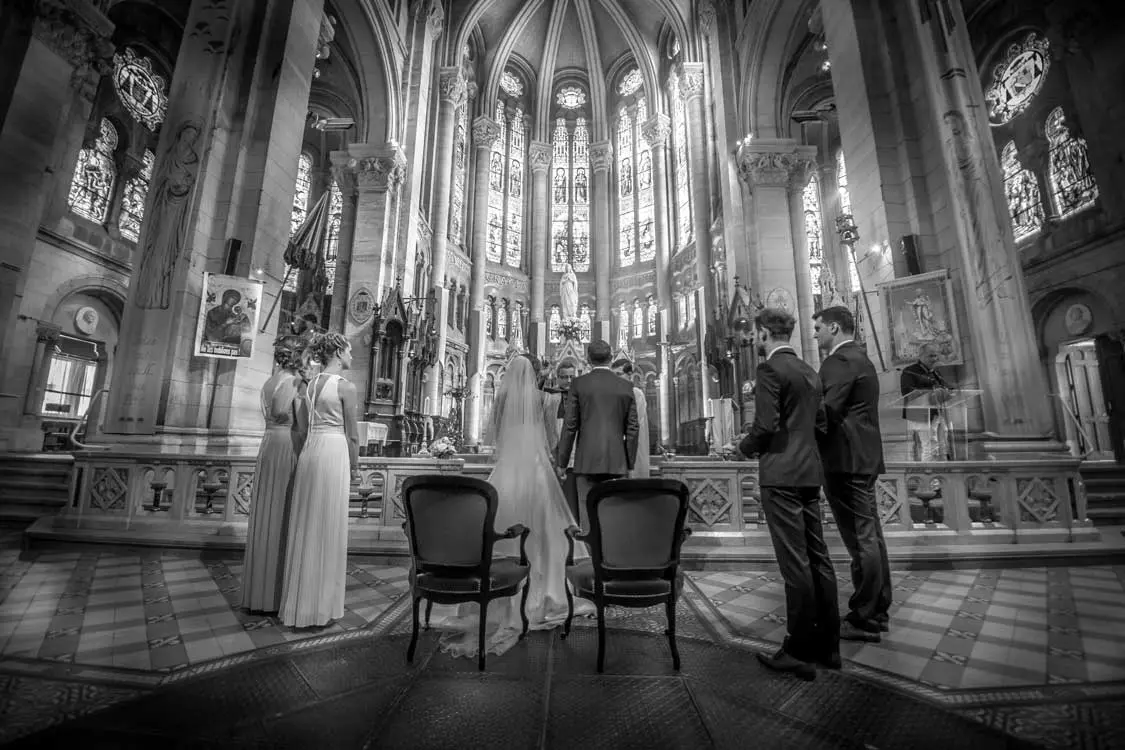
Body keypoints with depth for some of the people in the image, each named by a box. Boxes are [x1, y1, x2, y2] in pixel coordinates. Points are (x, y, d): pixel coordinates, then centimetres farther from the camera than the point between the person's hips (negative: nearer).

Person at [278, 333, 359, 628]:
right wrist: (354, 464, 7)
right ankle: (319, 607, 10)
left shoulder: (309, 384, 12)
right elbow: (352, 434, -6)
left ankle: (298, 600, 24)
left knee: (305, 526, 13)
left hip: (308, 452, 7)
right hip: (334, 453, -7)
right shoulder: (346, 386, -9)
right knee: (327, 529, 1)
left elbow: (301, 425, 15)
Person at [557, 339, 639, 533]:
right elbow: (632, 429, 6)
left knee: (588, 514, 3)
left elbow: (570, 426, -2)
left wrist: (561, 462, 4)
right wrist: (629, 464, 14)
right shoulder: (626, 387, 7)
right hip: (616, 461, 2)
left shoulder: (578, 384, 0)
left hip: (587, 460, -2)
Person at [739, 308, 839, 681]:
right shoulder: (809, 372, 15)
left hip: (781, 474, -9)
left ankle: (800, 652, 8)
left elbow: (765, 426, -18)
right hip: (809, 472, 9)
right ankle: (827, 645, 25)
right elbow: (818, 422, 18)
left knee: (795, 563, -3)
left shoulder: (770, 369, -11)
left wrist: (745, 446, 0)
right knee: (818, 558, 14)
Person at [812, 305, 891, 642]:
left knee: (860, 540, -4)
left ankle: (863, 620, 5)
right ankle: (878, 610, 25)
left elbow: (827, 411, -21)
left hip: (846, 460, -10)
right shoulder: (859, 358, 19)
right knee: (870, 536, 14)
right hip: (863, 457, 10)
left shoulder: (840, 360, -12)